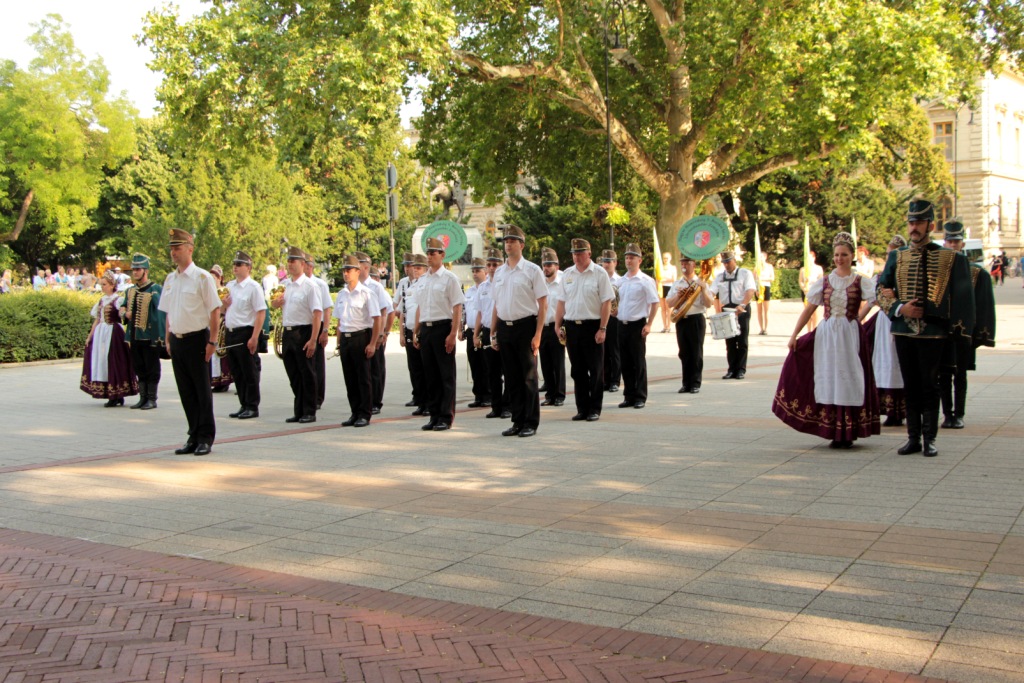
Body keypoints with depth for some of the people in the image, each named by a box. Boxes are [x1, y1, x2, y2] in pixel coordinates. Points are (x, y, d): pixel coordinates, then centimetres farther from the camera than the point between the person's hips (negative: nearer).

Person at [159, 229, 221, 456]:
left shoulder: (202, 277, -8)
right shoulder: (170, 279, 11)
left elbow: (215, 310, -10)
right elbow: (168, 312, 18)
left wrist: (212, 341, -13)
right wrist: (168, 340, 12)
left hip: (197, 339, -6)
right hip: (176, 341, 6)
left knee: (202, 391, 1)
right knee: (186, 392, 10)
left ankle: (206, 439, 9)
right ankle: (194, 437, 19)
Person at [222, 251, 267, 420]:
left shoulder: (253, 287, -9)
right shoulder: (229, 286, 14)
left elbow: (261, 313, -15)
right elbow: (223, 311, 24)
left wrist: (254, 338, -19)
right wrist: (224, 304, 0)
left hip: (246, 334, -7)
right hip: (231, 334, 7)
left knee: (250, 372, 0)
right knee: (238, 373, 12)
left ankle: (252, 407, 7)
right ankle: (243, 405, 21)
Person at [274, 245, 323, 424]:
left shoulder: (309, 286, -10)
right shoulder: (285, 284, 12)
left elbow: (317, 313, -16)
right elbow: (274, 304, 26)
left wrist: (313, 339, -22)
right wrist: (276, 301, 0)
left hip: (303, 332, -7)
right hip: (288, 333, 7)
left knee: (307, 373, 1)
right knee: (293, 374, 12)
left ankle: (309, 412, 10)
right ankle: (298, 411, 22)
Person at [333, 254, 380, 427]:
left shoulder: (367, 293, -7)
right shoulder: (341, 294, 11)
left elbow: (377, 319, -10)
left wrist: (372, 344, -14)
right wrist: (339, 342, 13)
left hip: (361, 337, -6)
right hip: (345, 338, 6)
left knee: (363, 378, 0)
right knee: (350, 379, 9)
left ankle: (365, 414, 7)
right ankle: (355, 413, 19)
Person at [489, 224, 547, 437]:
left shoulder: (532, 270, -4)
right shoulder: (499, 272, 12)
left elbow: (543, 304, -6)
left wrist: (537, 334, -13)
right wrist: (493, 333, 11)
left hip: (525, 326, -5)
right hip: (504, 327, 5)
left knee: (529, 377, 1)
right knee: (512, 378, 10)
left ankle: (531, 423, 9)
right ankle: (517, 421, 18)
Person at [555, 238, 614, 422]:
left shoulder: (599, 274, -4)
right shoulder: (567, 274, 10)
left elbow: (606, 303, -8)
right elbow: (561, 302, 13)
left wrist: (602, 329, -13)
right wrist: (558, 325, 6)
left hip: (592, 326, -4)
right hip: (572, 326, 4)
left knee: (596, 370, 1)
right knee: (578, 370, 9)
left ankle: (595, 409, 9)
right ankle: (582, 408, 17)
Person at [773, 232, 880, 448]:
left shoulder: (861, 282, 2)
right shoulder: (824, 282, 8)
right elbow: (808, 309, 7)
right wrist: (794, 335, 2)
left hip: (851, 335, -2)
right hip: (826, 335, 2)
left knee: (849, 380, -1)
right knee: (828, 381, 2)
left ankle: (848, 433, 7)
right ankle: (834, 432, 10)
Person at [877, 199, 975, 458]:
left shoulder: (949, 257, -1)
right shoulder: (896, 257, 6)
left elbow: (961, 297, 1)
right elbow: (882, 293, 5)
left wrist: (957, 327, -5)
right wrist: (899, 308, -10)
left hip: (933, 331, -3)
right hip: (903, 330, 3)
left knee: (930, 385, 1)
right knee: (911, 385, 9)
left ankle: (929, 439, 9)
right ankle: (913, 438, 16)